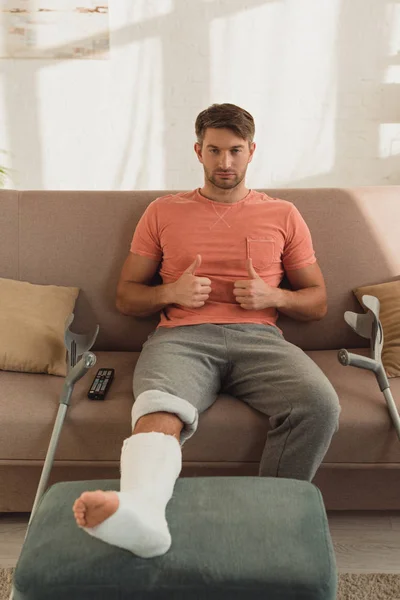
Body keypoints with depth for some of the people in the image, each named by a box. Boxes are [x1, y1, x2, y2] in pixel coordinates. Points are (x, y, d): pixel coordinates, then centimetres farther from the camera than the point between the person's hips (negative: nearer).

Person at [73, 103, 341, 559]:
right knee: (161, 410, -36)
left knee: (319, 404, -31)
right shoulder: (163, 212, 21)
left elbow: (317, 302, 21)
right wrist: (171, 292, -2)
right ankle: (140, 509, -62)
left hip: (257, 335, 1)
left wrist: (272, 296, -1)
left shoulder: (282, 215, 22)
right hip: (182, 336, -1)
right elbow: (125, 296, 20)